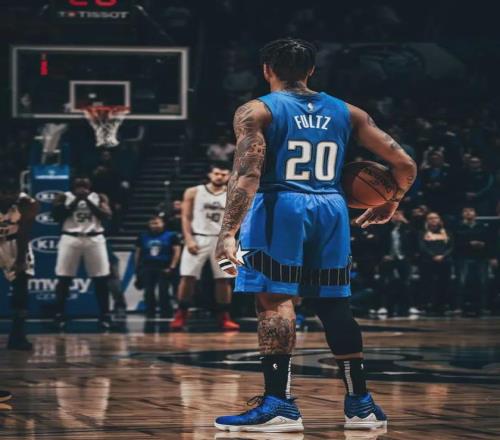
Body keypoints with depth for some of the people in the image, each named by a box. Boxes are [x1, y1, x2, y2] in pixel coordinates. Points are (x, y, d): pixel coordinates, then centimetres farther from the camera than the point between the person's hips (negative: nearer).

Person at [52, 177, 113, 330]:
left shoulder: (100, 197, 8)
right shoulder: (63, 197, 5)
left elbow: (106, 216, -6)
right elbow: (57, 216, -8)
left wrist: (88, 200, -9)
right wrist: (76, 200, -9)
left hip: (94, 239, 1)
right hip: (70, 238, -1)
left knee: (101, 280, 0)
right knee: (63, 279, -1)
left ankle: (105, 316, 7)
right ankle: (59, 315, 7)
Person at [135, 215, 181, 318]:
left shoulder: (170, 236, 1)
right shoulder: (143, 237, 12)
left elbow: (177, 251, -2)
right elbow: (138, 253, 16)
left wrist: (172, 267, -9)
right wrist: (137, 268, 10)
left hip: (164, 269, -4)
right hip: (147, 268, 4)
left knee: (163, 293, -9)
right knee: (148, 293, 3)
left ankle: (166, 316, -6)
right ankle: (150, 315, 11)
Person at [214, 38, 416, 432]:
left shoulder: (256, 112, 1)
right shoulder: (347, 112, 13)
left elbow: (248, 174, -14)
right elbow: (405, 165, 9)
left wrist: (228, 233, -19)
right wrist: (391, 203, 28)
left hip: (280, 206, -4)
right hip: (331, 208, 4)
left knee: (275, 299, -4)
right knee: (335, 304, 14)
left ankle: (280, 403, -14)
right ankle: (361, 404, 17)